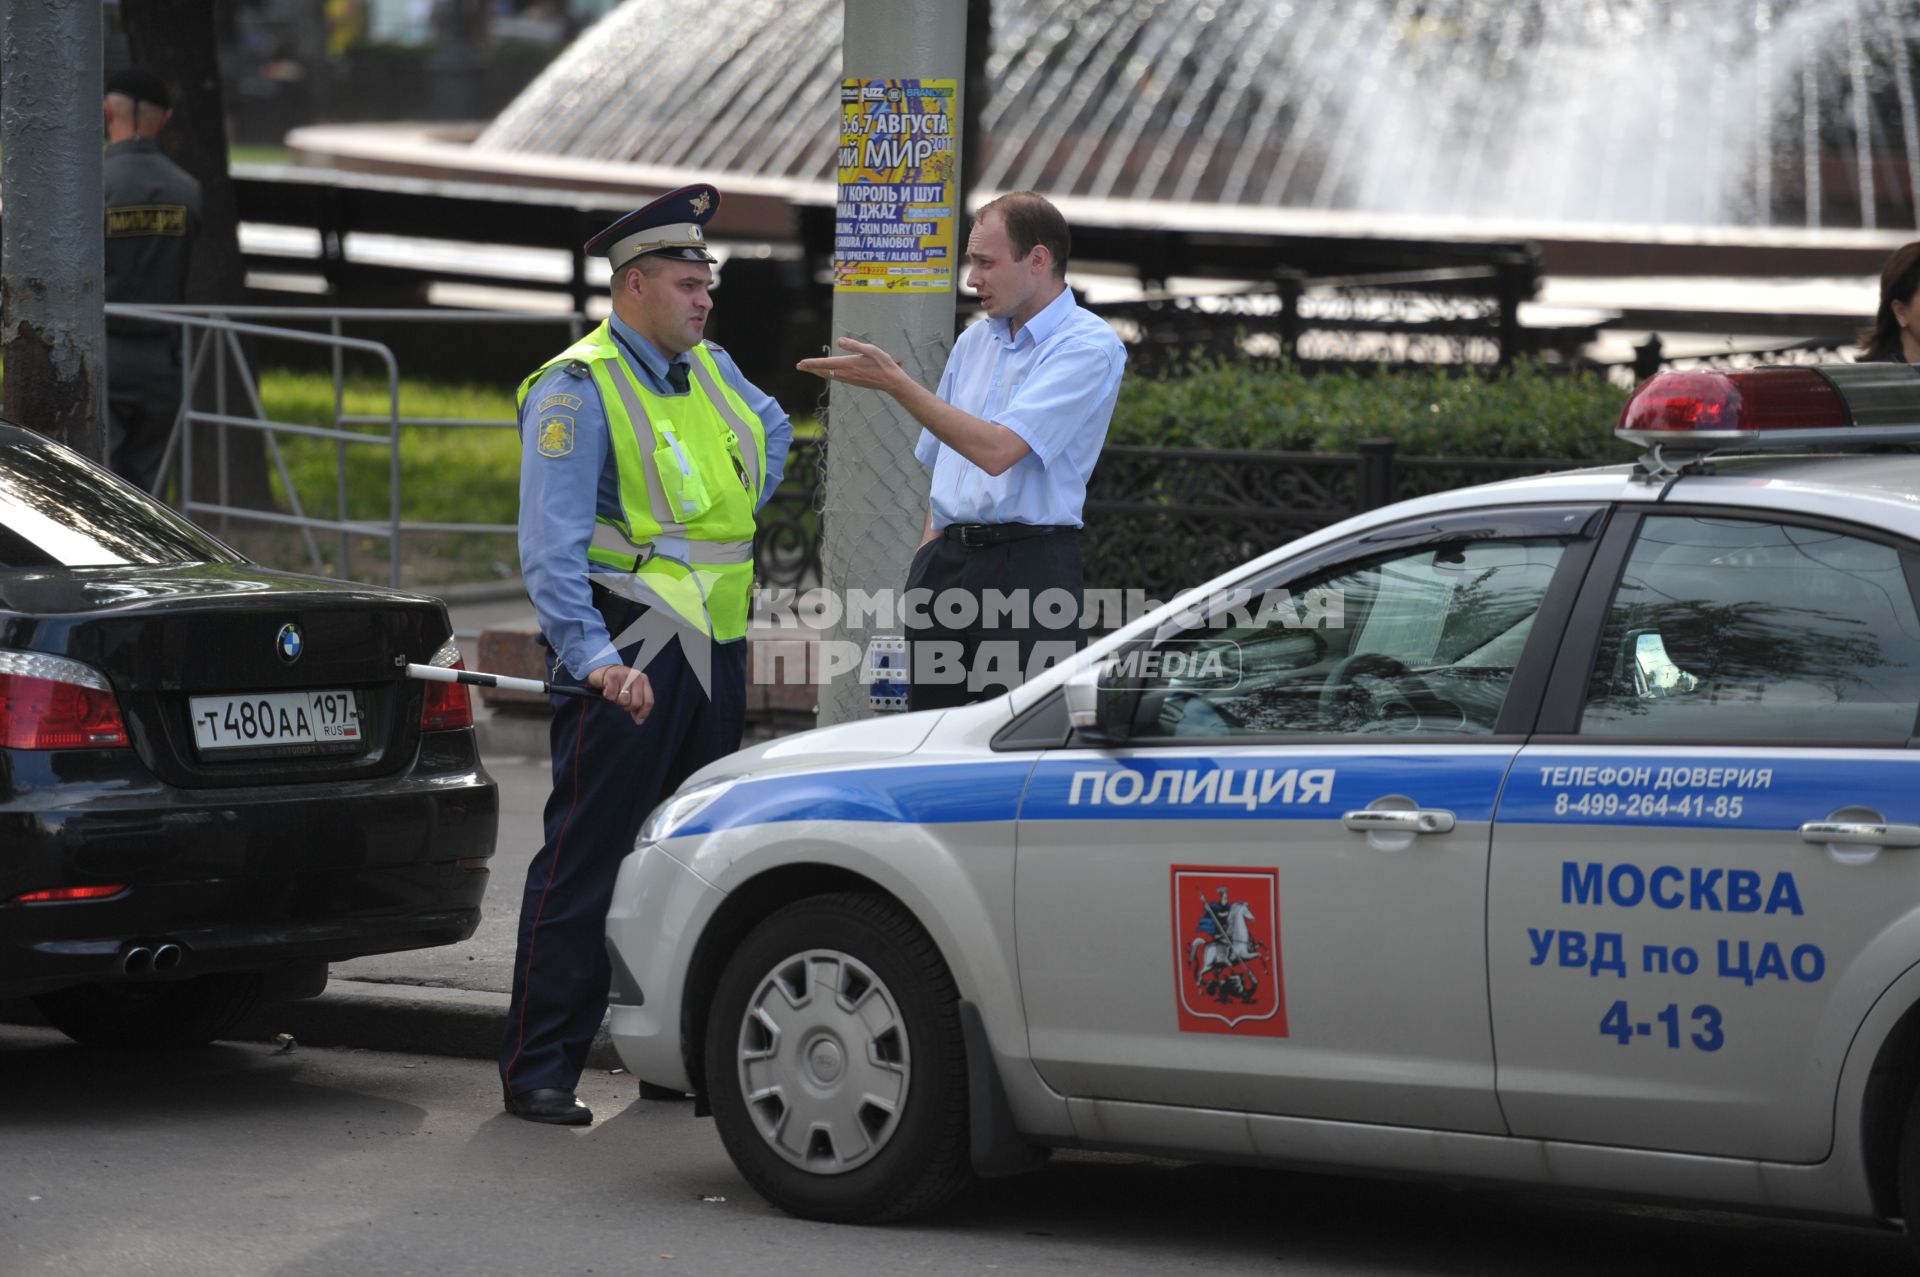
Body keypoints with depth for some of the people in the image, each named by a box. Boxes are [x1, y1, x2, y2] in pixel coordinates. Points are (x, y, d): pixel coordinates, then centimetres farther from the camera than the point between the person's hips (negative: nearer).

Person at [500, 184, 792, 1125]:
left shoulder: (711, 371, 13)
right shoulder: (578, 389, -10)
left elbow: (769, 432, 37)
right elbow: (551, 547, -17)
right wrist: (593, 658, -28)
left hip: (716, 653, 8)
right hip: (626, 663, -8)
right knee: (585, 862, -8)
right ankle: (537, 1068, -5)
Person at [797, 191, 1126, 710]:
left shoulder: (1087, 346, -7)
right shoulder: (974, 341, 20)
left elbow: (996, 451, -18)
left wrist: (895, 382, -14)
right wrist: (930, 558, 13)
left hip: (1028, 568, -7)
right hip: (946, 563, 7)